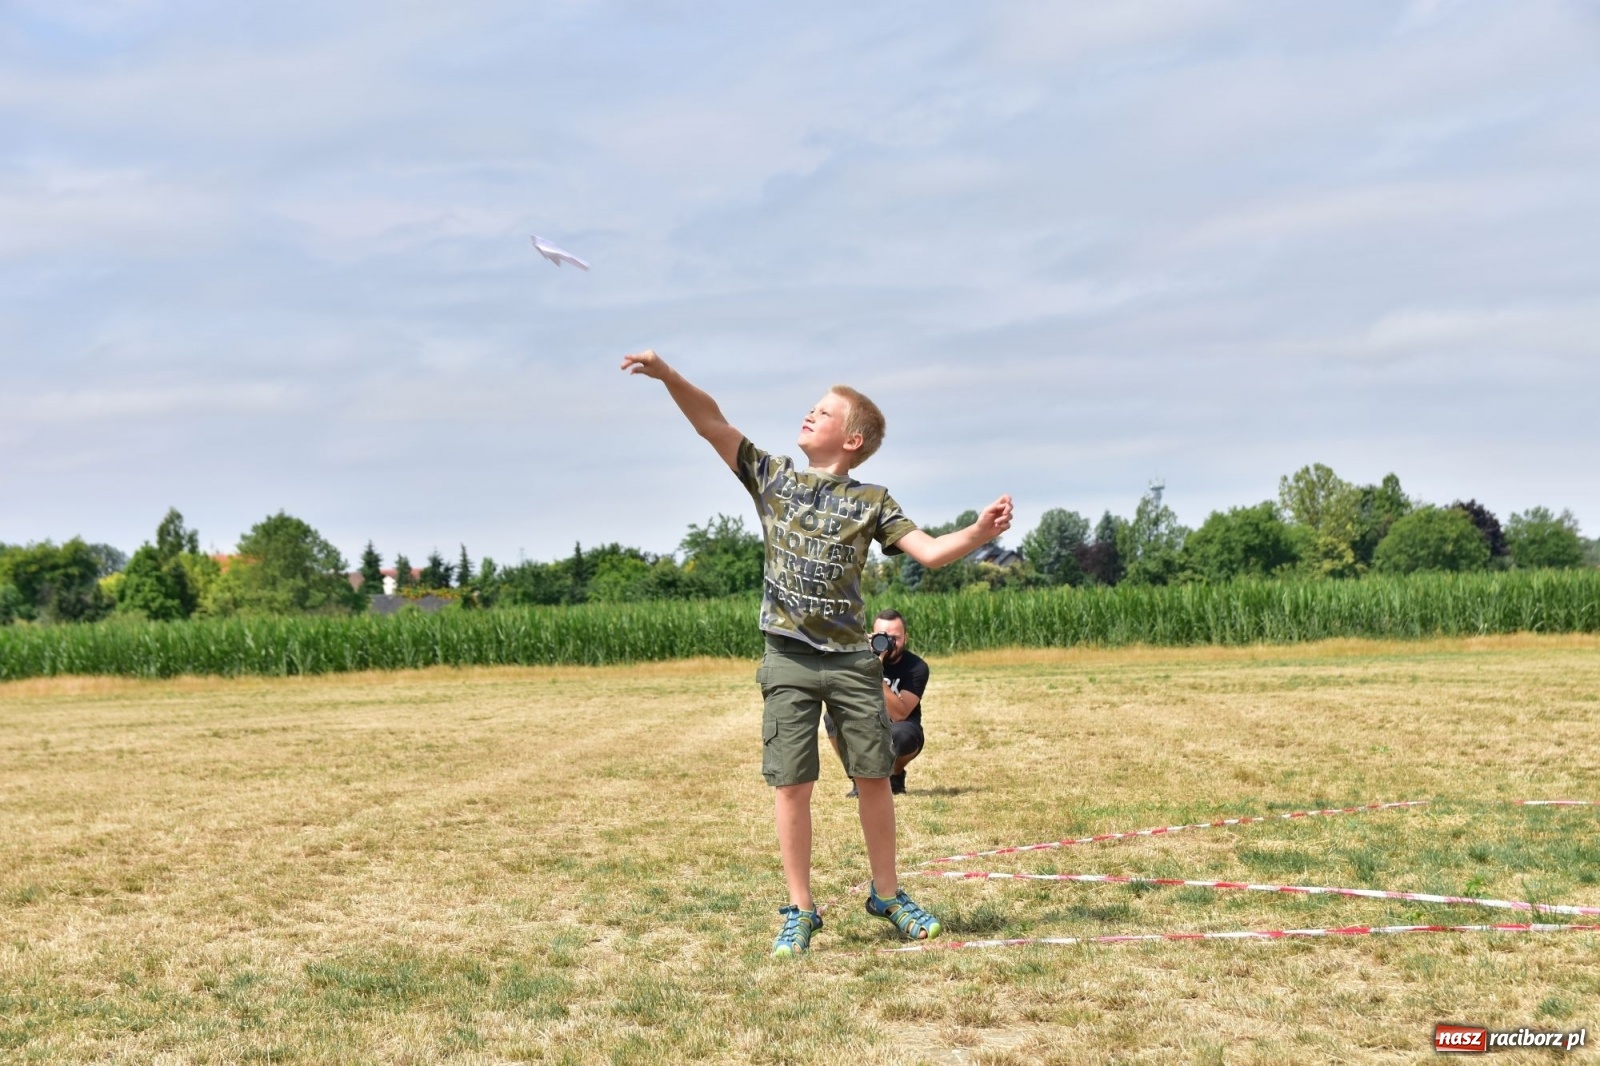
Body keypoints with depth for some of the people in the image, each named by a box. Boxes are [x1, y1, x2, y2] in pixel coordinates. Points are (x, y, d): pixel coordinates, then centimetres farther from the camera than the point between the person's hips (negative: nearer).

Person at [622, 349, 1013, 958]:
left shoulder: (871, 501, 3)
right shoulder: (771, 477, 6)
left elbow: (929, 552, -4)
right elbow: (711, 423, -1)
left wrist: (980, 533, -22)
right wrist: (667, 374, -14)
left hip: (853, 660, 0)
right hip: (789, 661, 0)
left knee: (874, 778, 6)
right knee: (791, 786, 0)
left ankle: (886, 895, 23)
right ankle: (800, 912, 9)